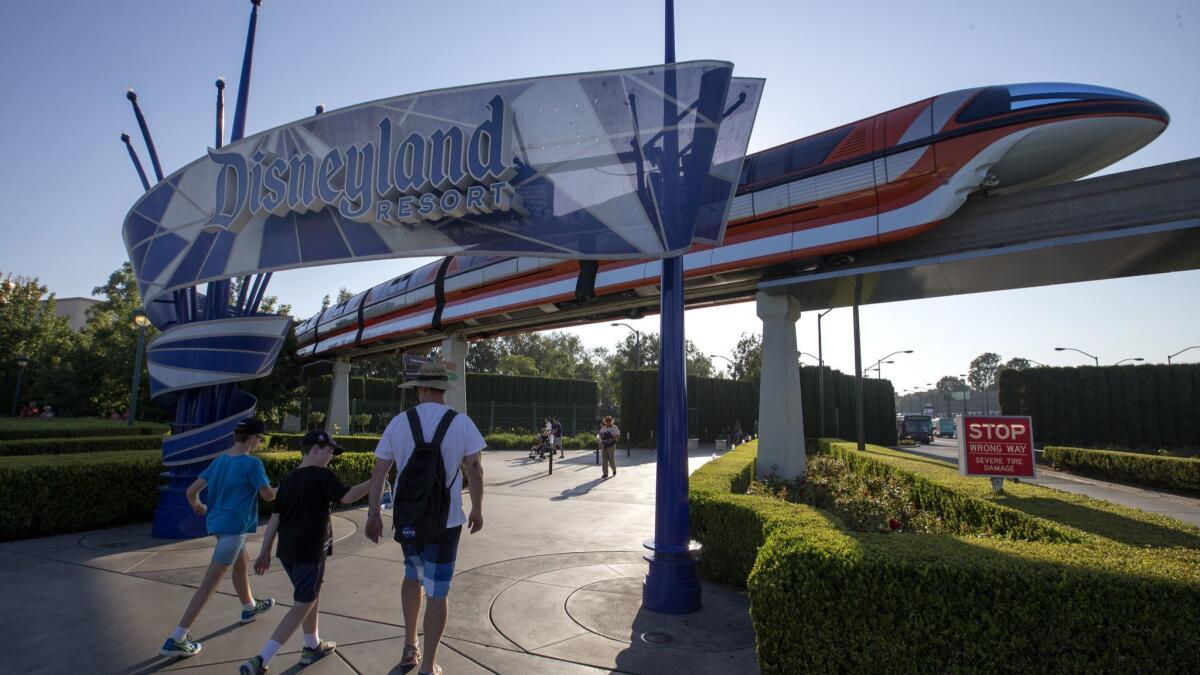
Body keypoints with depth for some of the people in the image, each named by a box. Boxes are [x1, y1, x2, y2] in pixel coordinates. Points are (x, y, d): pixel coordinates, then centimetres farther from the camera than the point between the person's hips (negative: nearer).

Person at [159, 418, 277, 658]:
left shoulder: (219, 460, 5)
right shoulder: (252, 463, -17)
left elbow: (191, 491, 6)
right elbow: (268, 495, -10)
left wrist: (198, 507, 27)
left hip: (218, 521, 9)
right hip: (234, 525, -9)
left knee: (242, 564, 28)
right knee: (210, 582, -4)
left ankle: (249, 607, 47)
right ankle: (176, 640, -2)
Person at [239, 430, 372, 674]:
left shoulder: (288, 479, 9)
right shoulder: (322, 476, -13)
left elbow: (275, 517, 9)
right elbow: (347, 497, -23)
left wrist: (265, 552, 13)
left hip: (287, 551, 8)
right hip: (310, 552, -8)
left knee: (312, 596, 23)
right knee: (302, 606, 1)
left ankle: (312, 647, 36)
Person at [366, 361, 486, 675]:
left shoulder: (399, 422, -3)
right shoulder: (460, 422, -8)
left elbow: (378, 472, 0)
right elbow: (475, 469, -10)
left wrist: (374, 512, 10)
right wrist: (477, 510, 3)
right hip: (445, 520, -3)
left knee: (412, 575, 27)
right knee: (438, 591, 9)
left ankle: (410, 648, 37)